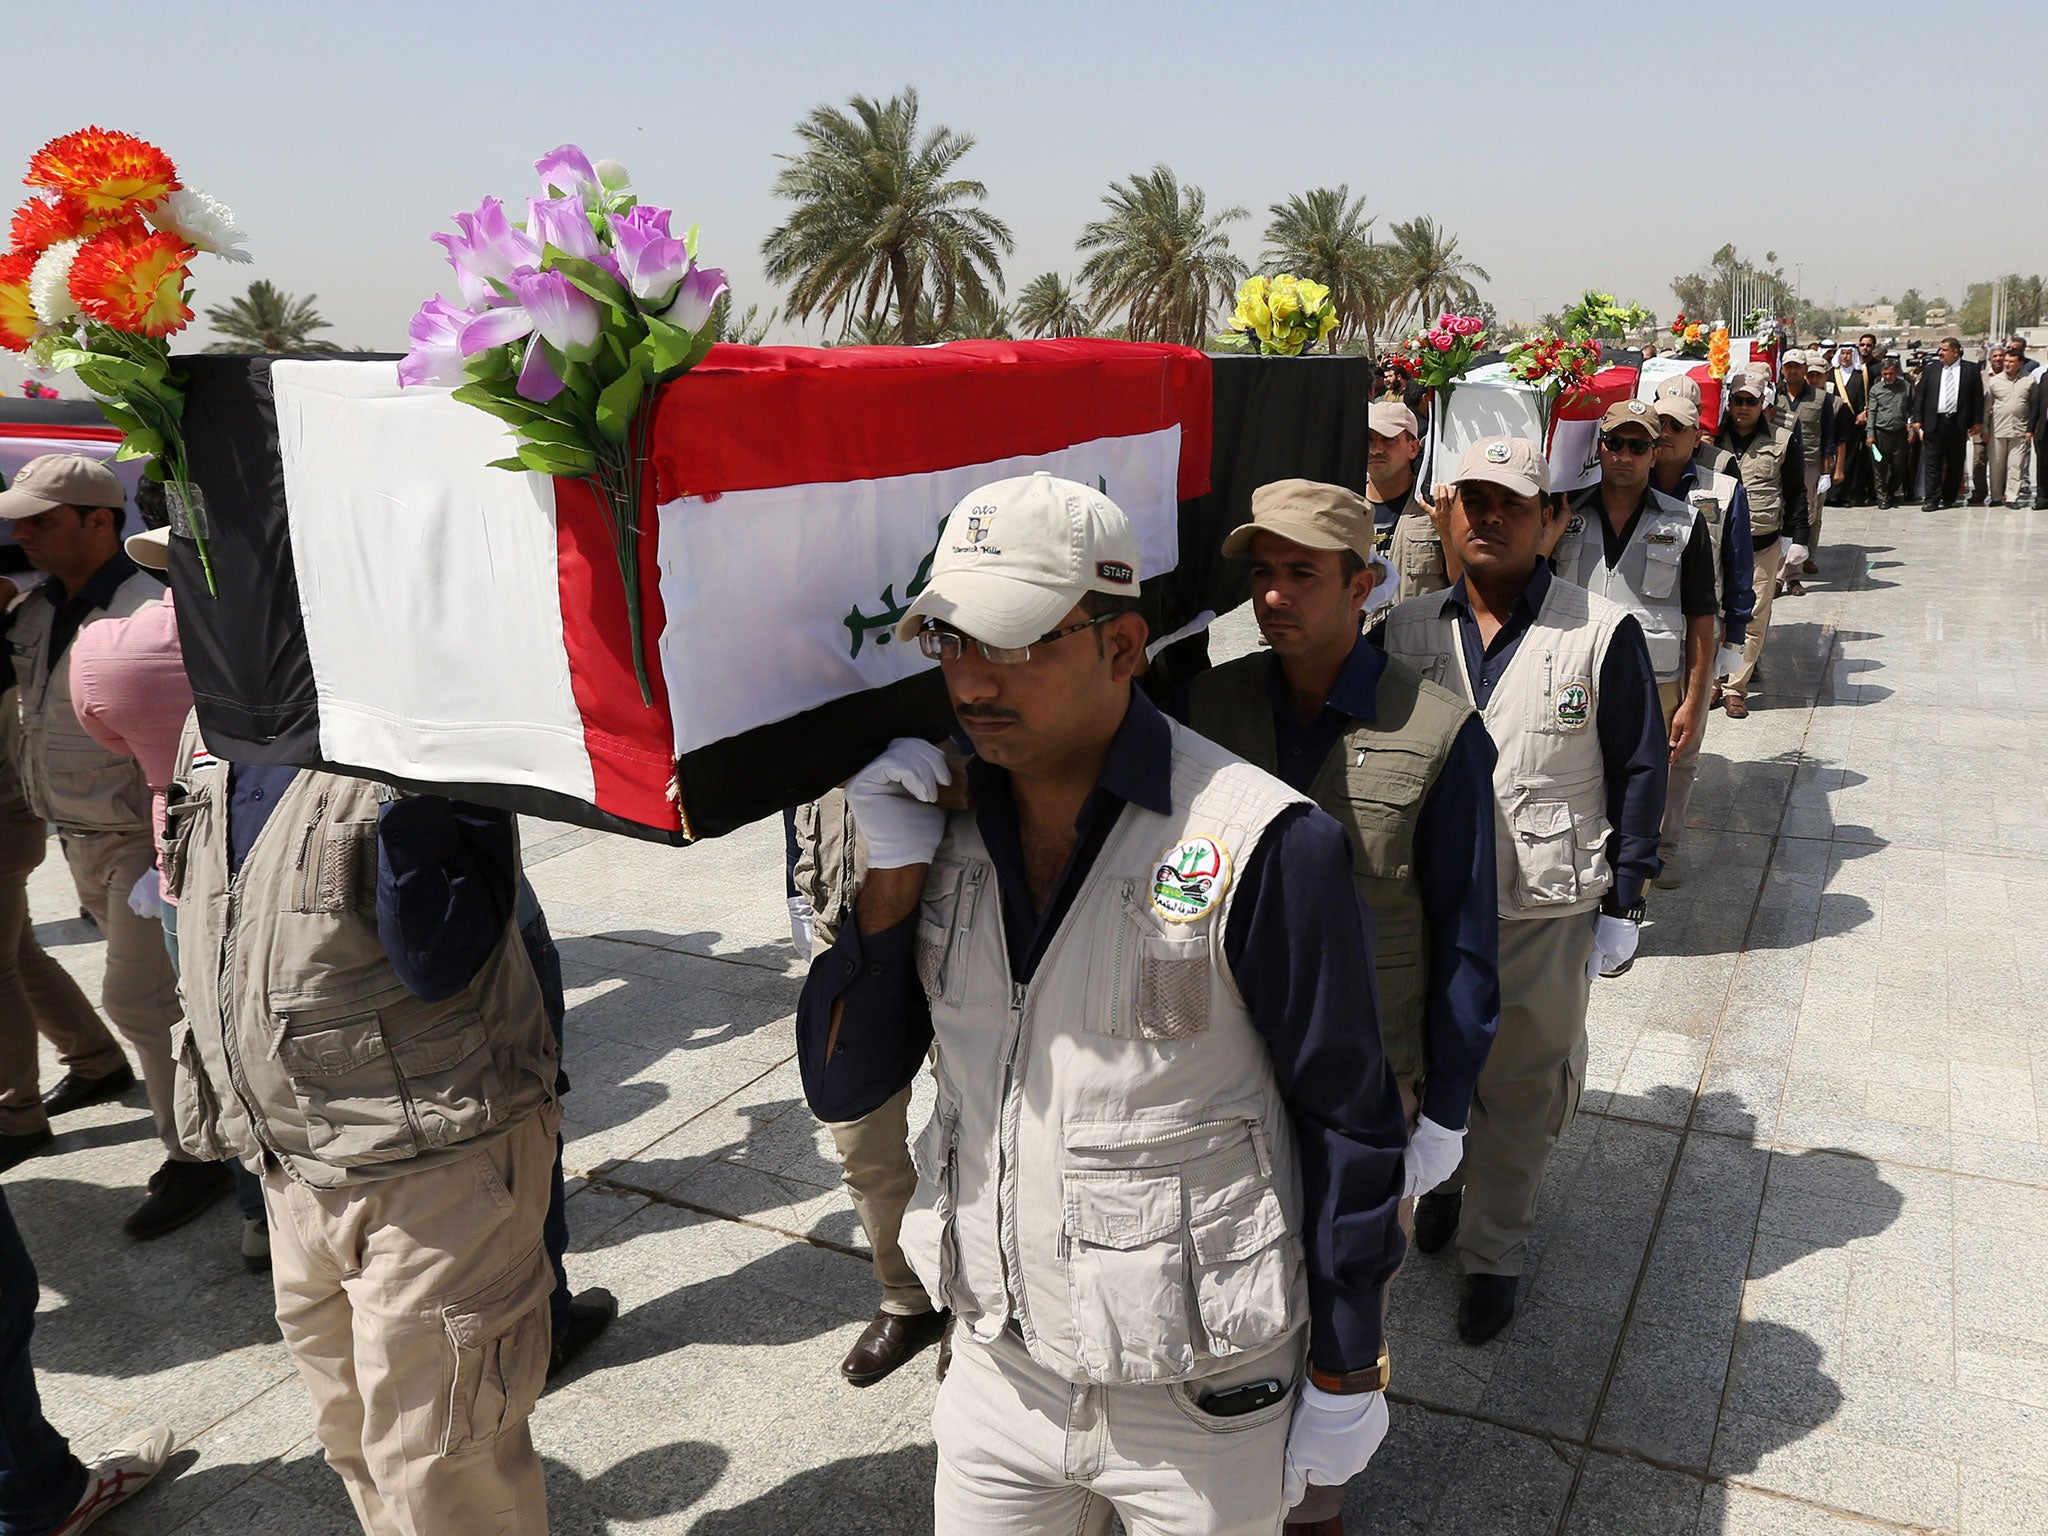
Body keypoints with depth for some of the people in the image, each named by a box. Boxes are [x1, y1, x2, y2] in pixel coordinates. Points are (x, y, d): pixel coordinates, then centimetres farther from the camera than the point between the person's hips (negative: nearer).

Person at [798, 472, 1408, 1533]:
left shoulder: (1265, 846, -21)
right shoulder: (941, 819, -5)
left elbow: (1347, 1120, -12)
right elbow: (841, 1089, -4)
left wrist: (1346, 1374, -4)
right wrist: (893, 878, -17)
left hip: (1202, 1402, -4)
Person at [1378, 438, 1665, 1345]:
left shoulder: (1603, 634, -8)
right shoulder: (1407, 631, 0)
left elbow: (1638, 772, -2)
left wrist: (1622, 903, -3)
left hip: (1548, 910, -2)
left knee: (1524, 1089, 10)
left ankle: (1493, 1251, 30)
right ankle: (1444, 1179, 48)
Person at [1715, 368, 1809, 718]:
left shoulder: (1784, 440, 4)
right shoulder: (1714, 438, 5)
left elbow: (1796, 493, 7)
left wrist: (1797, 540, 4)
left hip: (1763, 545, 0)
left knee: (1753, 620, 1)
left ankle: (1735, 688, 7)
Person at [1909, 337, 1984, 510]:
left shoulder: (1971, 369, 4)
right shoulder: (1930, 369, 7)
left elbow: (1978, 396, 4)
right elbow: (1919, 395, 7)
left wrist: (1978, 422, -1)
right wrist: (1917, 419, 0)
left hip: (1958, 423, 0)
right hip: (1934, 423, 0)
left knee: (1955, 462, 8)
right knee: (1932, 462, -4)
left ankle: (1949, 498, 19)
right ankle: (1932, 499, -3)